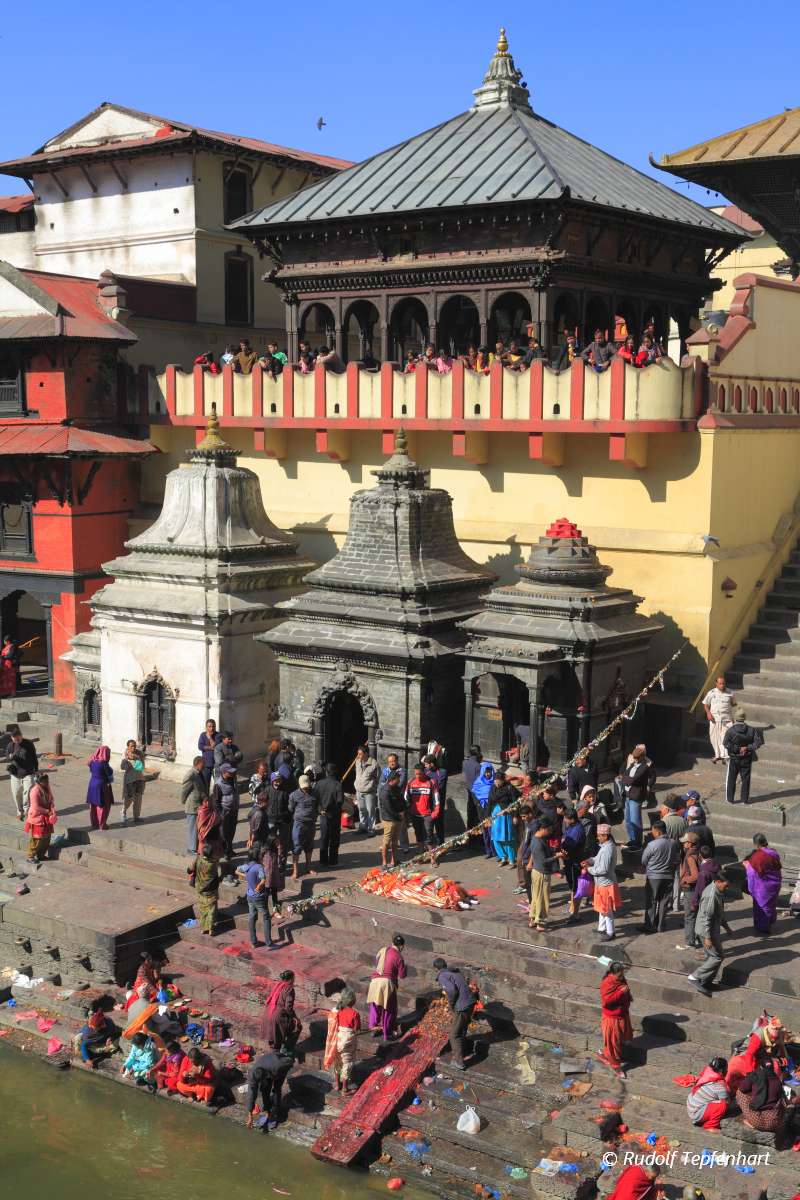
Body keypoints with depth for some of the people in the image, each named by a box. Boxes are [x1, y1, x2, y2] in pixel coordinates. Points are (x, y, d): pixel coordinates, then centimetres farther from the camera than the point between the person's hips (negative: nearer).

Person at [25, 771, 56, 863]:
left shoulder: (47, 789, 2)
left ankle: (41, 855, 29)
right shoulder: (35, 791, -23)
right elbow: (36, 807, -23)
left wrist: (52, 810, -10)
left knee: (47, 838, 14)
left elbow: (51, 800, 8)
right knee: (36, 839, -2)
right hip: (37, 818, -8)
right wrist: (47, 811, -17)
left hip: (46, 818, 8)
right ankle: (30, 857, 11)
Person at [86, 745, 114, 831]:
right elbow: (110, 775, -11)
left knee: (93, 805, 15)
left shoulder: (92, 762, -1)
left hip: (92, 784, 6)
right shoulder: (104, 763, -19)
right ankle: (102, 824, 10)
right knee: (104, 806, 6)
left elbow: (91, 772, 6)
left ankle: (94, 824, 22)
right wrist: (110, 781, 10)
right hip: (102, 785, -6)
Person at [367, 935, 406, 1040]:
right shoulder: (398, 957, -11)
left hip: (375, 981, 5)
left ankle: (374, 1029, 33)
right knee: (388, 1009, 10)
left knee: (375, 1005, 23)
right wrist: (404, 967, 12)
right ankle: (387, 1034, 17)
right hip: (388, 983, -5)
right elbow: (402, 975, -6)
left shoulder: (382, 950, 5)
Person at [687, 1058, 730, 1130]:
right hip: (696, 1114, -9)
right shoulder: (720, 1087, -23)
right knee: (723, 1105, -19)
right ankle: (710, 1126, -6)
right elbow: (727, 1101, -12)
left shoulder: (705, 1075, -3)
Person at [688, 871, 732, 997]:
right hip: (707, 930, -10)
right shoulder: (711, 895, -28)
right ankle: (695, 977, 0)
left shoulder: (718, 892, 5)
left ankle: (705, 983, 24)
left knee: (711, 956, 16)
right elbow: (706, 917, -26)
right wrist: (707, 937, -24)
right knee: (717, 957, -4)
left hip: (713, 929, 10)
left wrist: (725, 925, 28)